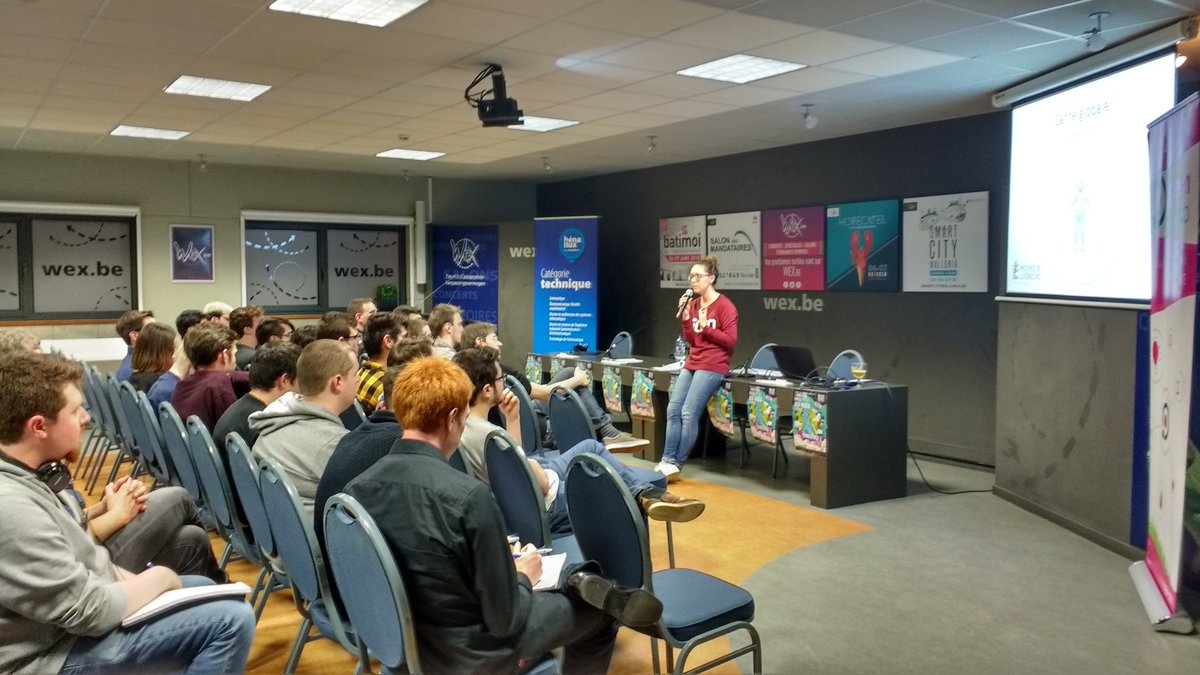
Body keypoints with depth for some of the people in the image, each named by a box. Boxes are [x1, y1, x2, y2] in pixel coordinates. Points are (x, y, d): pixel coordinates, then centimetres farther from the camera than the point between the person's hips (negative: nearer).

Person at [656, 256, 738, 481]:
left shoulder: (725, 306, -6)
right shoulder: (693, 304, 13)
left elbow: (731, 341, -10)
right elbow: (691, 341, 13)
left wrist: (706, 327, -15)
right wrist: (685, 317, 0)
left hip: (712, 367, -7)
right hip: (691, 364, 7)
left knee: (689, 413, -14)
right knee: (673, 409, -5)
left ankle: (677, 464, -7)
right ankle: (667, 461, -5)